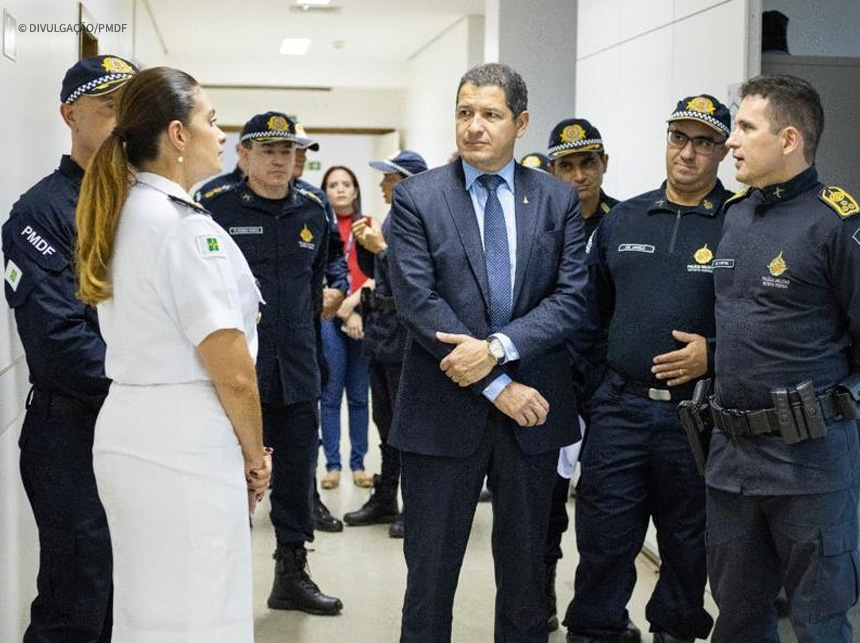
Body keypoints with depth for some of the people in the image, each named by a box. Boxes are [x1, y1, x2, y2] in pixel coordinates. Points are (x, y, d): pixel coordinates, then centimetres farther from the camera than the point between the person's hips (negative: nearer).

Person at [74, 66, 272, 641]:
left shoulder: (124, 215, 12)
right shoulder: (183, 224, -16)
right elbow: (233, 371, -17)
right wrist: (255, 455, 0)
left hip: (129, 432, 9)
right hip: (185, 444, -9)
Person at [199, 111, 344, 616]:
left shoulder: (313, 212, 9)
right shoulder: (217, 208, -6)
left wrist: (331, 296, 7)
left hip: (297, 368, 5)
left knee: (297, 471, 12)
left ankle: (292, 573, 26)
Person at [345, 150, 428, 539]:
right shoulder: (392, 219, 11)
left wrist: (381, 248, -18)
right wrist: (364, 245, 1)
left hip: (405, 335, -8)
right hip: (380, 331, 8)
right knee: (385, 421, 15)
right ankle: (384, 499, 25)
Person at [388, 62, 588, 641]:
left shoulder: (558, 199, 5)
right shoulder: (417, 198, -2)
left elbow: (572, 296, -3)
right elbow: (418, 302, -11)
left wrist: (498, 347, -18)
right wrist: (498, 387, -14)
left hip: (531, 409, 2)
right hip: (445, 412, -2)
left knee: (525, 568, 14)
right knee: (431, 570, 8)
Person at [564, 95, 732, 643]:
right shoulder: (623, 221, 9)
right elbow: (591, 310, 16)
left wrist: (713, 355, -17)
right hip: (620, 407, 2)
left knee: (688, 542, 13)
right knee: (603, 536, 5)